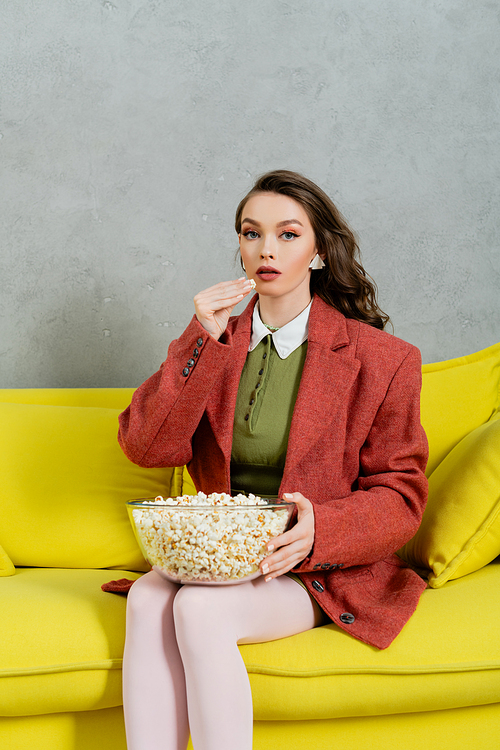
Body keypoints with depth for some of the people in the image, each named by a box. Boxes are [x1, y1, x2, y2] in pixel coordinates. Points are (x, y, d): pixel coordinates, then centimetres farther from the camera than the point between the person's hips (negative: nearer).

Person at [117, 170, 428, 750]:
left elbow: (400, 498, -2)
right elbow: (143, 447, -4)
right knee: (147, 599, -28)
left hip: (324, 571, -3)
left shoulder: (382, 359, -3)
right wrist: (201, 341, -13)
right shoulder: (214, 345, 8)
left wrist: (319, 531, -23)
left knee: (200, 609, -30)